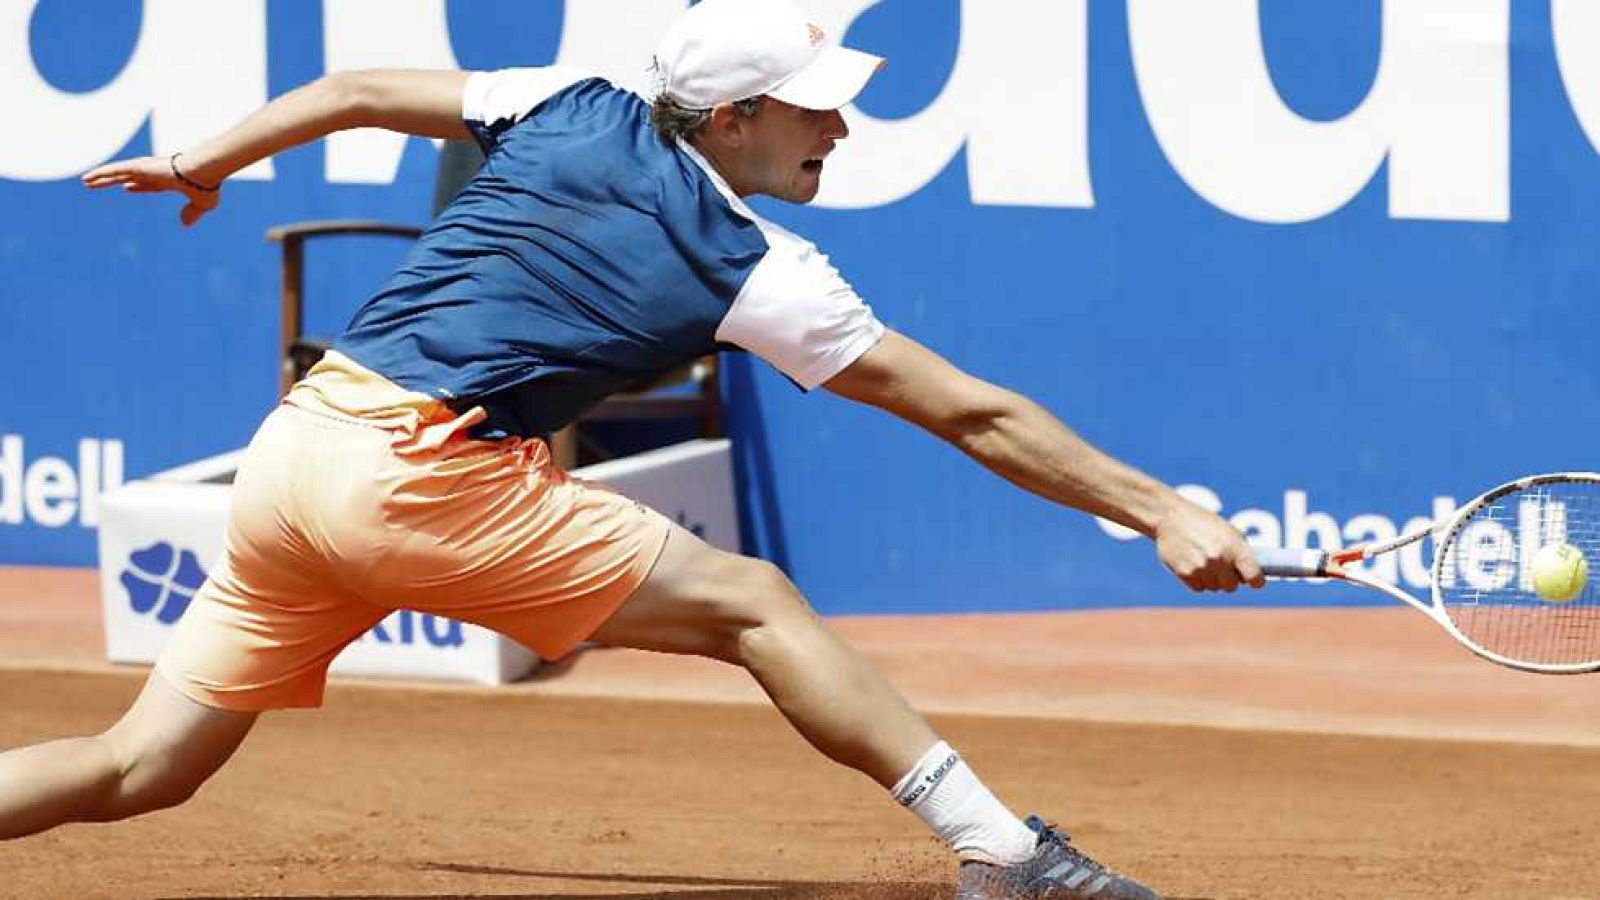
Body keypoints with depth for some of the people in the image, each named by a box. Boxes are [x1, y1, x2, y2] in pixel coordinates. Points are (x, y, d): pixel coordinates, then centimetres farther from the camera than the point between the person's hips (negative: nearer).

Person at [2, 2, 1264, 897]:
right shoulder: (749, 270, -1)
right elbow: (973, 417, 1)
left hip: (293, 447, 7)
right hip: (420, 475, -7)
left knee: (145, 766, 9)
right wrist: (1162, 512, 5)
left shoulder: (577, 112, 14)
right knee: (750, 601, -2)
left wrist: (206, 162, 40)